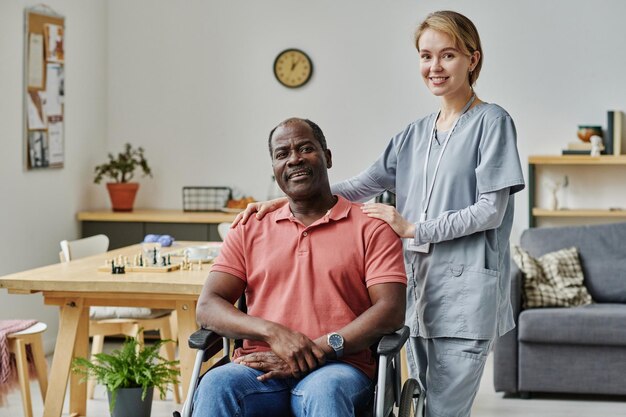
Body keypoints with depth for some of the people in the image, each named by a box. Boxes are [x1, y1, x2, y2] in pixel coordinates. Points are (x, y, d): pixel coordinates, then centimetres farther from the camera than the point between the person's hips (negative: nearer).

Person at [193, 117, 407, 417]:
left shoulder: (371, 228, 11)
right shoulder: (248, 231, 19)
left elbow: (391, 311, -1)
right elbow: (207, 307, 9)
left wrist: (316, 353, -12)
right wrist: (273, 333, -11)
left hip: (336, 369, -2)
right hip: (261, 368, 2)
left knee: (326, 390, -39)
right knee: (216, 385, -33)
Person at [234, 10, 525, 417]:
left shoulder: (492, 122, -2)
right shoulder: (415, 133, 18)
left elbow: (490, 212, -8)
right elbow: (361, 186, 14)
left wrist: (413, 229, -11)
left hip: (466, 290, -7)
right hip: (419, 287, 7)